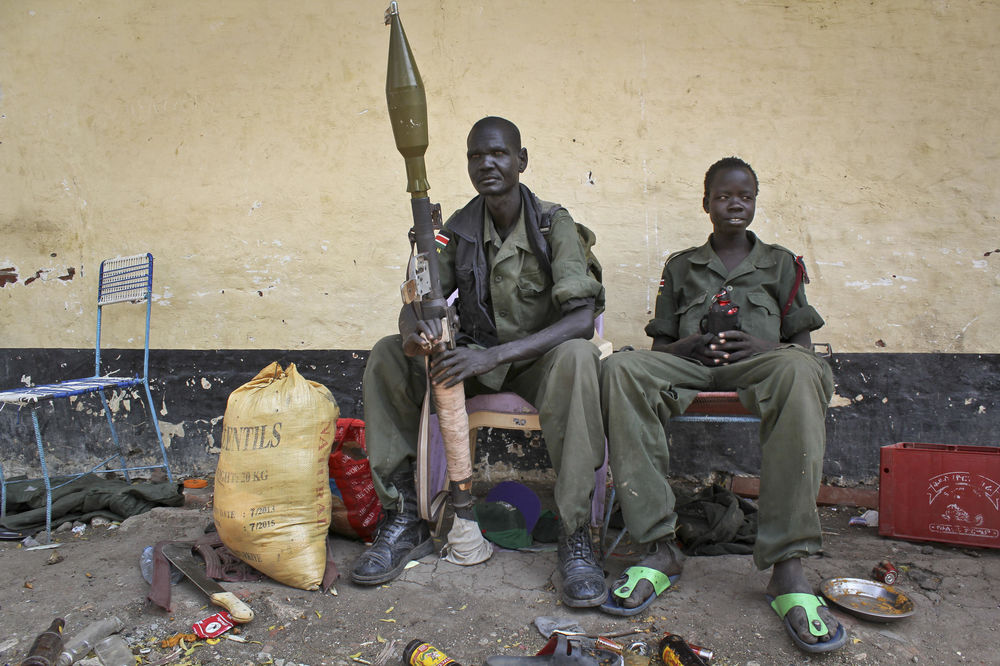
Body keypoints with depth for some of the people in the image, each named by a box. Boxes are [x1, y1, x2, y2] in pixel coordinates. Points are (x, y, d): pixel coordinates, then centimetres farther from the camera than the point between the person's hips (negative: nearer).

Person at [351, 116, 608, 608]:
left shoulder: (554, 224, -12)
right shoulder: (459, 229, 1)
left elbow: (581, 318, -24)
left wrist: (495, 354, -36)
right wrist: (412, 329, -29)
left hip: (537, 363, -4)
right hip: (476, 362, 4)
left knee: (578, 356, -37)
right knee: (387, 355, -17)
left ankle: (576, 536, -30)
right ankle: (404, 517, -14)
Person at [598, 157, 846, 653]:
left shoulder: (780, 262, 22)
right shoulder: (680, 266, 24)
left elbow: (802, 343, 14)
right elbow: (660, 345, 18)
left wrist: (765, 347, -9)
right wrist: (690, 346, -6)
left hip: (758, 364, -1)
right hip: (688, 366, 1)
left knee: (799, 371, -39)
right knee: (620, 369, -33)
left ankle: (787, 566, -41)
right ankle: (657, 547, -36)